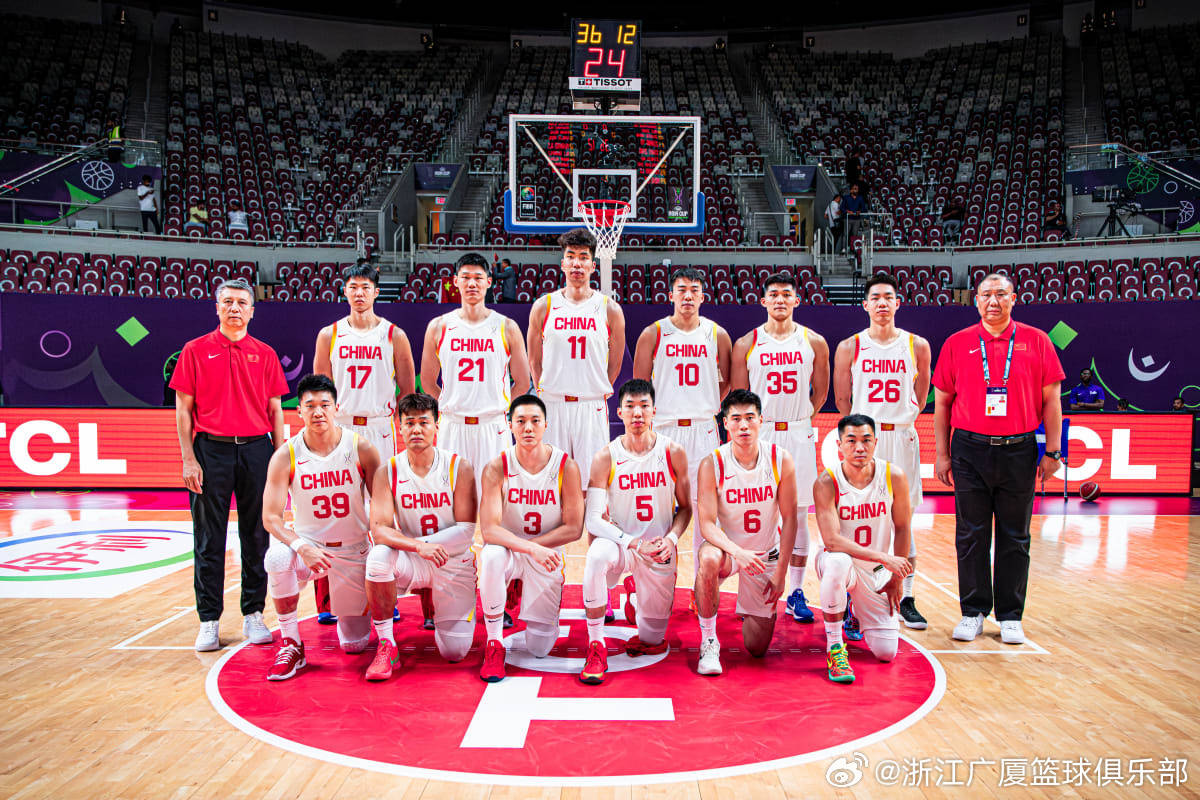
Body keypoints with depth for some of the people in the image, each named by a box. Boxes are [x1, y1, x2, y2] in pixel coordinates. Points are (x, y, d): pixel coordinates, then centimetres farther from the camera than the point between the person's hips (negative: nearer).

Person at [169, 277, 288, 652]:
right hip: (211, 450, -1)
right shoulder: (195, 350, 5)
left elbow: (275, 410, 9)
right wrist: (189, 459, -5)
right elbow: (183, 409, 3)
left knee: (256, 536, 6)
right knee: (209, 540, 2)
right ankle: (209, 620, 12)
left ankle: (253, 614, 17)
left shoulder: (265, 354, 9)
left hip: (256, 450, 2)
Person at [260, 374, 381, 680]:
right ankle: (291, 645, -16)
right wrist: (301, 547, -34)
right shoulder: (285, 457, -12)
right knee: (277, 558, -36)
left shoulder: (361, 449, -12)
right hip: (307, 543, 0)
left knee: (354, 645, 1)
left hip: (353, 551, 0)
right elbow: (271, 517, -15)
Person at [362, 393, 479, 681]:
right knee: (378, 556, -34)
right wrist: (418, 546, -33)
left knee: (454, 653, -7)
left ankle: (435, 603, 29)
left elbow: (466, 530, -12)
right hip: (410, 561, 1)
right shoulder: (387, 471, -7)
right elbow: (379, 530, -16)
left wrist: (416, 542, -20)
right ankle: (386, 646, -16)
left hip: (454, 563, 0)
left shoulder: (459, 467, -10)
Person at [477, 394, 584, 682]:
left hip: (548, 556, 1)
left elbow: (574, 528, -12)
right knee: (491, 555, -38)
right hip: (508, 550, -1)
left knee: (539, 649, -3)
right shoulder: (497, 468, -14)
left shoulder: (565, 466, -13)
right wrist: (531, 548, -37)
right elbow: (489, 529, -22)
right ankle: (494, 645, -19)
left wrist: (534, 546, -19)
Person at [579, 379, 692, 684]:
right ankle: (596, 647, -23)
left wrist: (671, 539, -16)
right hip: (621, 542, -1)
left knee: (653, 641, 7)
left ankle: (634, 589, 41)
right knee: (597, 555, -38)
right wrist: (635, 544, -27)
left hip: (661, 550, 2)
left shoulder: (673, 453, -5)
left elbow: (685, 508, 4)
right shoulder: (605, 459, -10)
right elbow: (594, 519, -14)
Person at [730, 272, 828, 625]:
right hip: (758, 434, -1)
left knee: (798, 514, 4)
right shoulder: (746, 344, 2)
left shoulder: (814, 342, 4)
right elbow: (737, 395, 6)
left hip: (799, 436, 1)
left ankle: (796, 592, 13)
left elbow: (821, 391, 14)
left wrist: (803, 419, 10)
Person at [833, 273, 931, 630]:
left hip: (902, 438, 1)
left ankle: (906, 598, 15)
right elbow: (842, 399, 8)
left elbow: (920, 397, 15)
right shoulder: (849, 348, 1)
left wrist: (899, 421, 10)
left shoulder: (917, 346, 4)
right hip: (861, 437, -1)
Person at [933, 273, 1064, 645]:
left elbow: (1051, 399, 5)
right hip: (970, 450, 0)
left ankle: (1010, 616, 19)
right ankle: (973, 612, 17)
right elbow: (942, 402, 6)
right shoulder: (957, 343, 4)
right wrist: (942, 454, 3)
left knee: (1015, 538, 7)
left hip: (1018, 450, 0)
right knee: (971, 536, 5)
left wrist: (1052, 451, 0)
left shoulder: (1036, 341, 4)